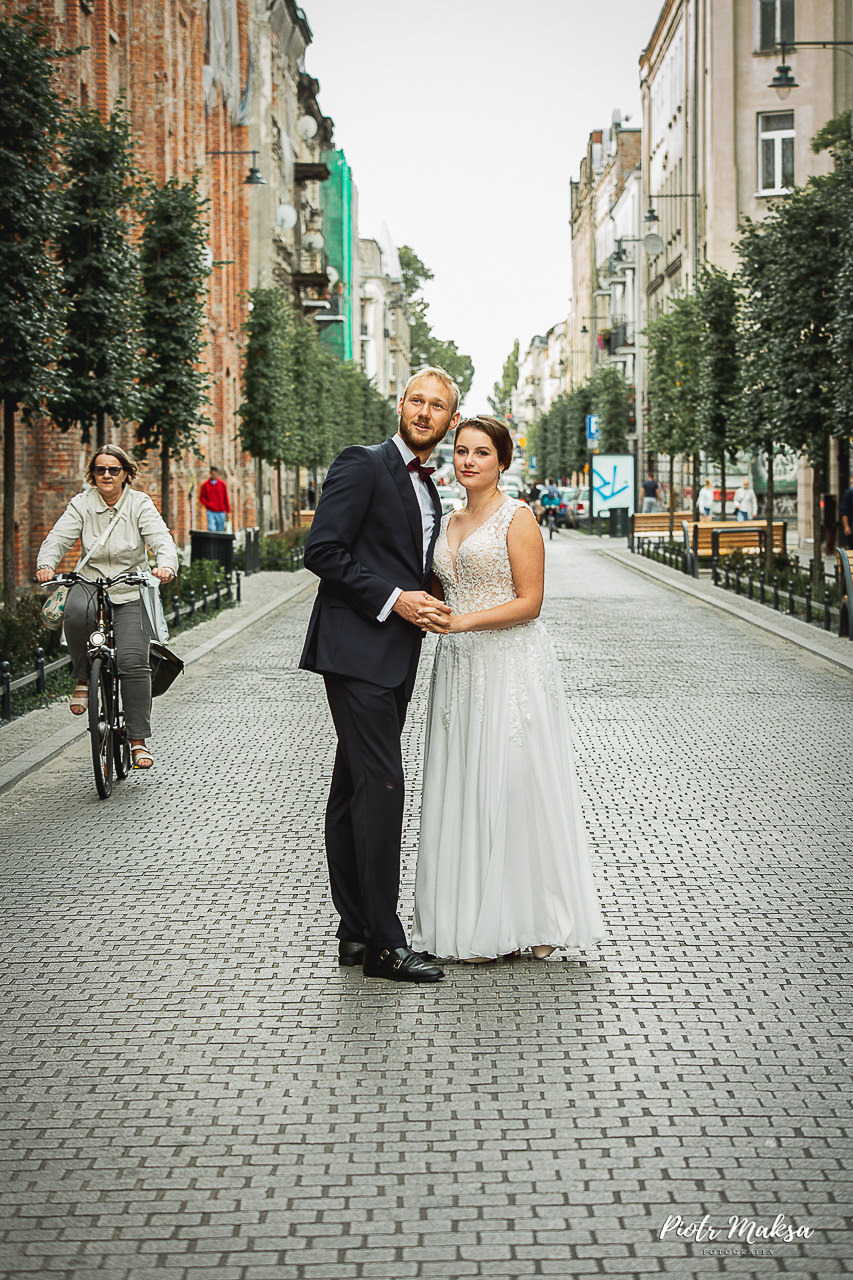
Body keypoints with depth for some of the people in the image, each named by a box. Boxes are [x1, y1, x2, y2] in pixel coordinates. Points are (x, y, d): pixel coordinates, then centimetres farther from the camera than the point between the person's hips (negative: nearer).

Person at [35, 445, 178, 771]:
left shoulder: (140, 504, -1)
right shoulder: (82, 504, 3)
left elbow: (162, 540, -13)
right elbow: (58, 538, -7)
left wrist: (166, 565, -35)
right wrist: (46, 565, -29)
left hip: (130, 595, -1)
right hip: (90, 586, 1)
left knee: (133, 662, -15)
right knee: (75, 612, -36)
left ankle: (138, 741, -4)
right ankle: (84, 678, -10)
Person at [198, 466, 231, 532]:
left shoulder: (222, 484, 6)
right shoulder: (205, 485, 4)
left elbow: (226, 499, 8)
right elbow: (201, 498, 8)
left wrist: (228, 512, 5)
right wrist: (208, 504, -11)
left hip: (221, 512, 2)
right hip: (210, 512, -2)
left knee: (220, 531, 3)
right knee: (211, 529, -16)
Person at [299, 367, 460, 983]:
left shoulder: (428, 488, 20)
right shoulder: (363, 465, -7)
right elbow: (322, 550, -14)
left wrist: (430, 607, 8)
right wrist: (393, 598, -17)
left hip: (394, 657, 9)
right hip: (357, 650, -9)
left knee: (353, 792, 12)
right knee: (381, 785, -12)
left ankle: (356, 933, 15)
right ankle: (383, 941, -9)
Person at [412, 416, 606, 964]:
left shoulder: (517, 518, -6)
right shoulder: (450, 522, 15)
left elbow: (530, 602, -11)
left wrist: (464, 621, -18)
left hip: (511, 666, -7)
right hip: (460, 668, 7)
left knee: (514, 788, -5)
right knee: (465, 791, 5)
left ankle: (535, 921, 4)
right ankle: (479, 924, 10)